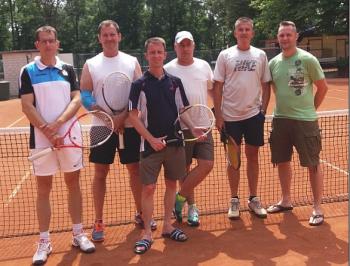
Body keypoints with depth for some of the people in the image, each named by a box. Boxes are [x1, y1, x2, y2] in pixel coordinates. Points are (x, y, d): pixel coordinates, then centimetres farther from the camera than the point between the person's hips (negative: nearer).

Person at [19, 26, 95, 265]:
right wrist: (47, 131, -15)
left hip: (69, 135, 2)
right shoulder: (28, 72, 3)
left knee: (73, 183, 8)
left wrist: (58, 123, -16)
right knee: (44, 188, 4)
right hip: (41, 138, -1)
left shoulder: (68, 70, 8)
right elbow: (27, 106, -5)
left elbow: (77, 100, -1)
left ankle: (78, 234, 21)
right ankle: (44, 242, 14)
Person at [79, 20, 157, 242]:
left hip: (130, 126, 1)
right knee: (100, 173, 4)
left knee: (135, 169, 8)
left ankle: (141, 213, 25)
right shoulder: (91, 64, 5)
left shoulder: (132, 62, 5)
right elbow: (85, 95, -1)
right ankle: (98, 221, 15)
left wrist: (123, 117, -15)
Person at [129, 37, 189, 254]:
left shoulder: (175, 82, 6)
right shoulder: (139, 84, -3)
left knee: (172, 184, 11)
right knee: (149, 188, -1)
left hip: (175, 142, 3)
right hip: (151, 144, -3)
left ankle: (167, 226, 26)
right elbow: (133, 116, -5)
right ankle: (147, 233, 11)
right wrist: (151, 139, -12)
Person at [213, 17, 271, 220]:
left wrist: (264, 109, -1)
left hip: (254, 114, 1)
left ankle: (254, 199, 21)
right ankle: (235, 200, 17)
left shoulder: (260, 55, 5)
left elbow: (266, 85, 8)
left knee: (253, 156, 8)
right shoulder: (225, 55, 1)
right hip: (230, 115, -1)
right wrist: (218, 115, -5)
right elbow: (217, 87, 0)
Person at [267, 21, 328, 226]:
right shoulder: (273, 62, 7)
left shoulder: (308, 59, -8)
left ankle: (317, 208, 13)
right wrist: (284, 107, 11)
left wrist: (310, 109, 5)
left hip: (305, 120, -5)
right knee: (282, 162, 13)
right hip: (280, 119, 5)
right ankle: (286, 201, 31)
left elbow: (323, 87, -1)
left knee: (313, 164, 1)